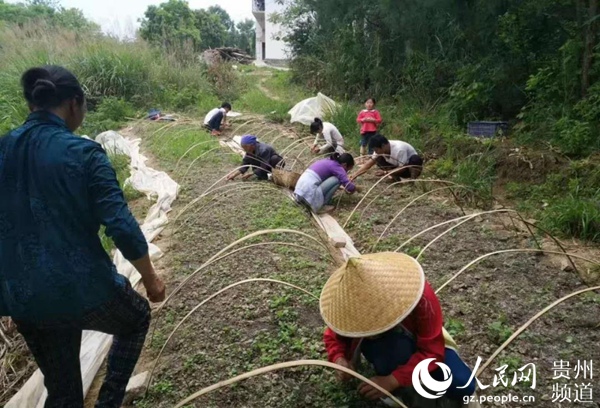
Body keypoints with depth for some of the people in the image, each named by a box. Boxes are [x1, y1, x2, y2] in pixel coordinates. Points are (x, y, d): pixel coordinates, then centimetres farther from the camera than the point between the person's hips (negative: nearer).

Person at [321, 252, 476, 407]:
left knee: (463, 386, -22)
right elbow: (333, 337, -10)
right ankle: (398, 395, -8)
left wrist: (393, 380, -43)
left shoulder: (422, 297, -37)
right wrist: (339, 359, -33)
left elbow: (432, 350, -33)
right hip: (381, 344, 0)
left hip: (422, 344, 1)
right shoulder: (349, 304, -29)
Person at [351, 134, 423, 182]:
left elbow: (402, 168, -28)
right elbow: (368, 164, -16)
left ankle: (413, 179, -19)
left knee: (416, 159, -39)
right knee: (379, 160, -14)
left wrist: (385, 173, -32)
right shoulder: (380, 149, -15)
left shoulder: (399, 149, -35)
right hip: (398, 167, 6)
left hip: (410, 168, -6)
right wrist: (355, 175, -25)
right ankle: (396, 178, -6)